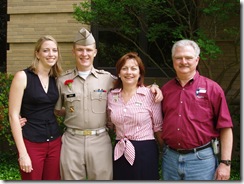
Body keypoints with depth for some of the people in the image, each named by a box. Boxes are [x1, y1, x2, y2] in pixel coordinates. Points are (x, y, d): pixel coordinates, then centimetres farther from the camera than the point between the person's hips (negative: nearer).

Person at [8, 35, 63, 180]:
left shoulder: (55, 79, 7)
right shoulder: (23, 76, -9)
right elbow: (13, 115, -12)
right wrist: (22, 153, -15)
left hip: (55, 141, 5)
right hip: (31, 143, -5)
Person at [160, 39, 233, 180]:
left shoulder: (212, 88, -4)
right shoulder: (165, 89, 7)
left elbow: (225, 128, -6)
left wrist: (225, 163, -10)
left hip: (201, 158, -3)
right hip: (170, 158, 4)